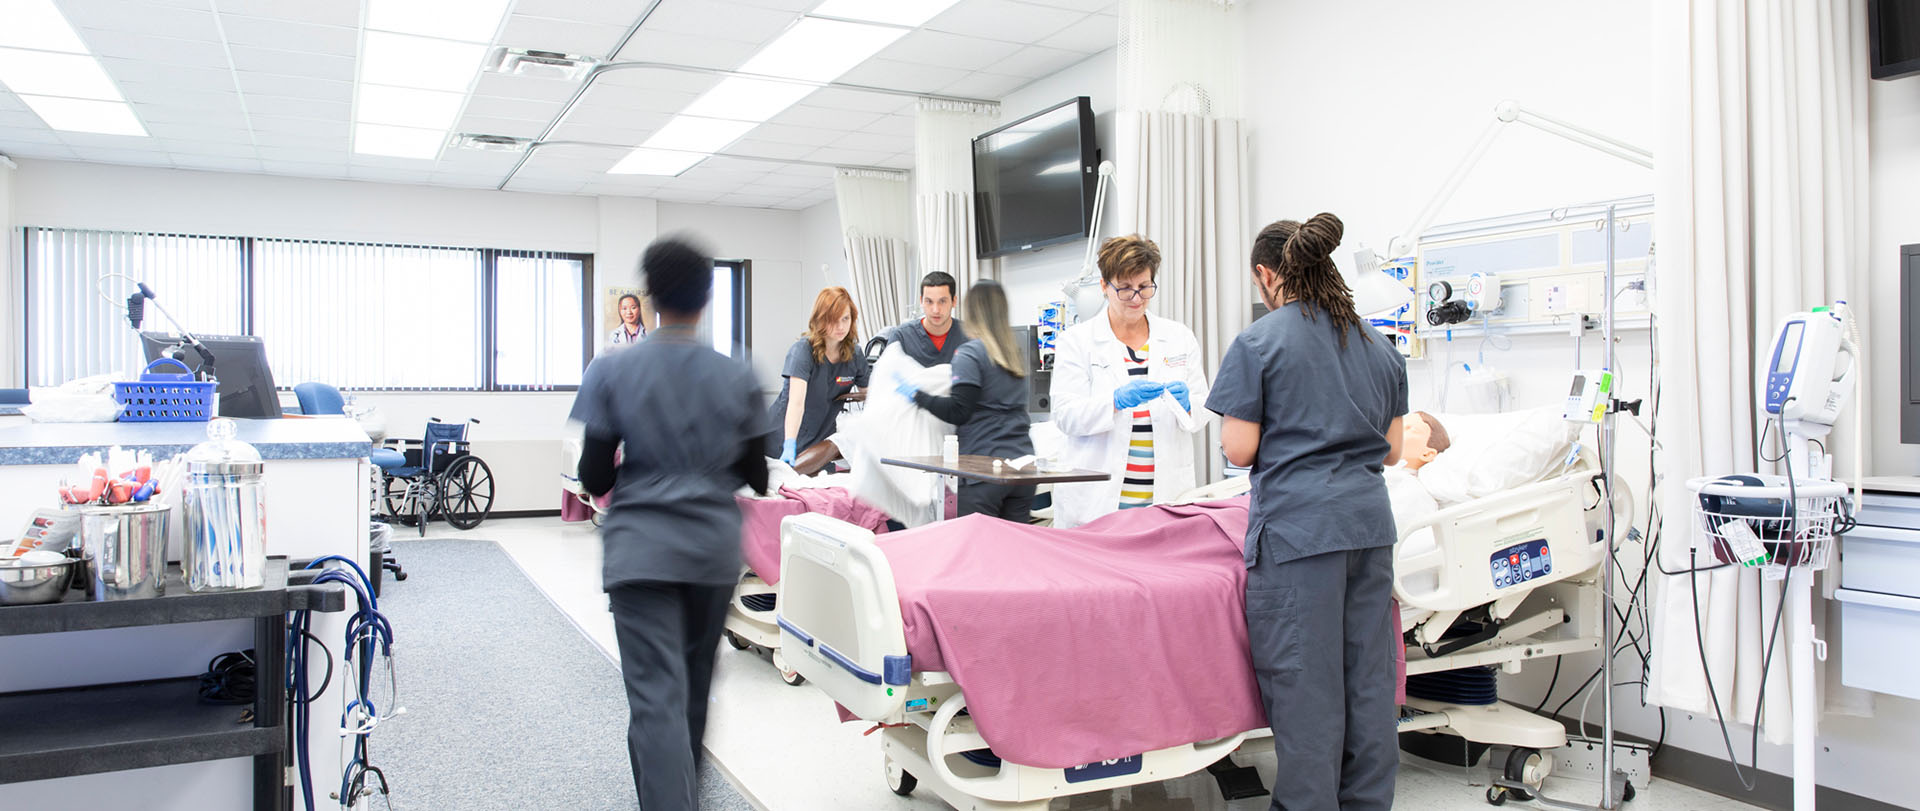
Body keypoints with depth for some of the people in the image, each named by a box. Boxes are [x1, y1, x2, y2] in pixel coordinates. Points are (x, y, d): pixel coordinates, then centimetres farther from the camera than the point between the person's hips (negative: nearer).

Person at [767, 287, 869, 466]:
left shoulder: (855, 355, -4)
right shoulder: (803, 350, -19)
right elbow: (796, 402, -30)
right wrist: (790, 445, -41)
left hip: (823, 440, 4)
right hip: (784, 440, -4)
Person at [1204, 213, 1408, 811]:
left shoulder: (1258, 343, -6)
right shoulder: (1379, 346, 14)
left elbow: (1239, 449, -9)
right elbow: (1391, 449, 16)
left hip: (1297, 527, -7)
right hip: (1369, 521, 7)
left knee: (1304, 682, 2)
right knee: (1368, 676, 14)